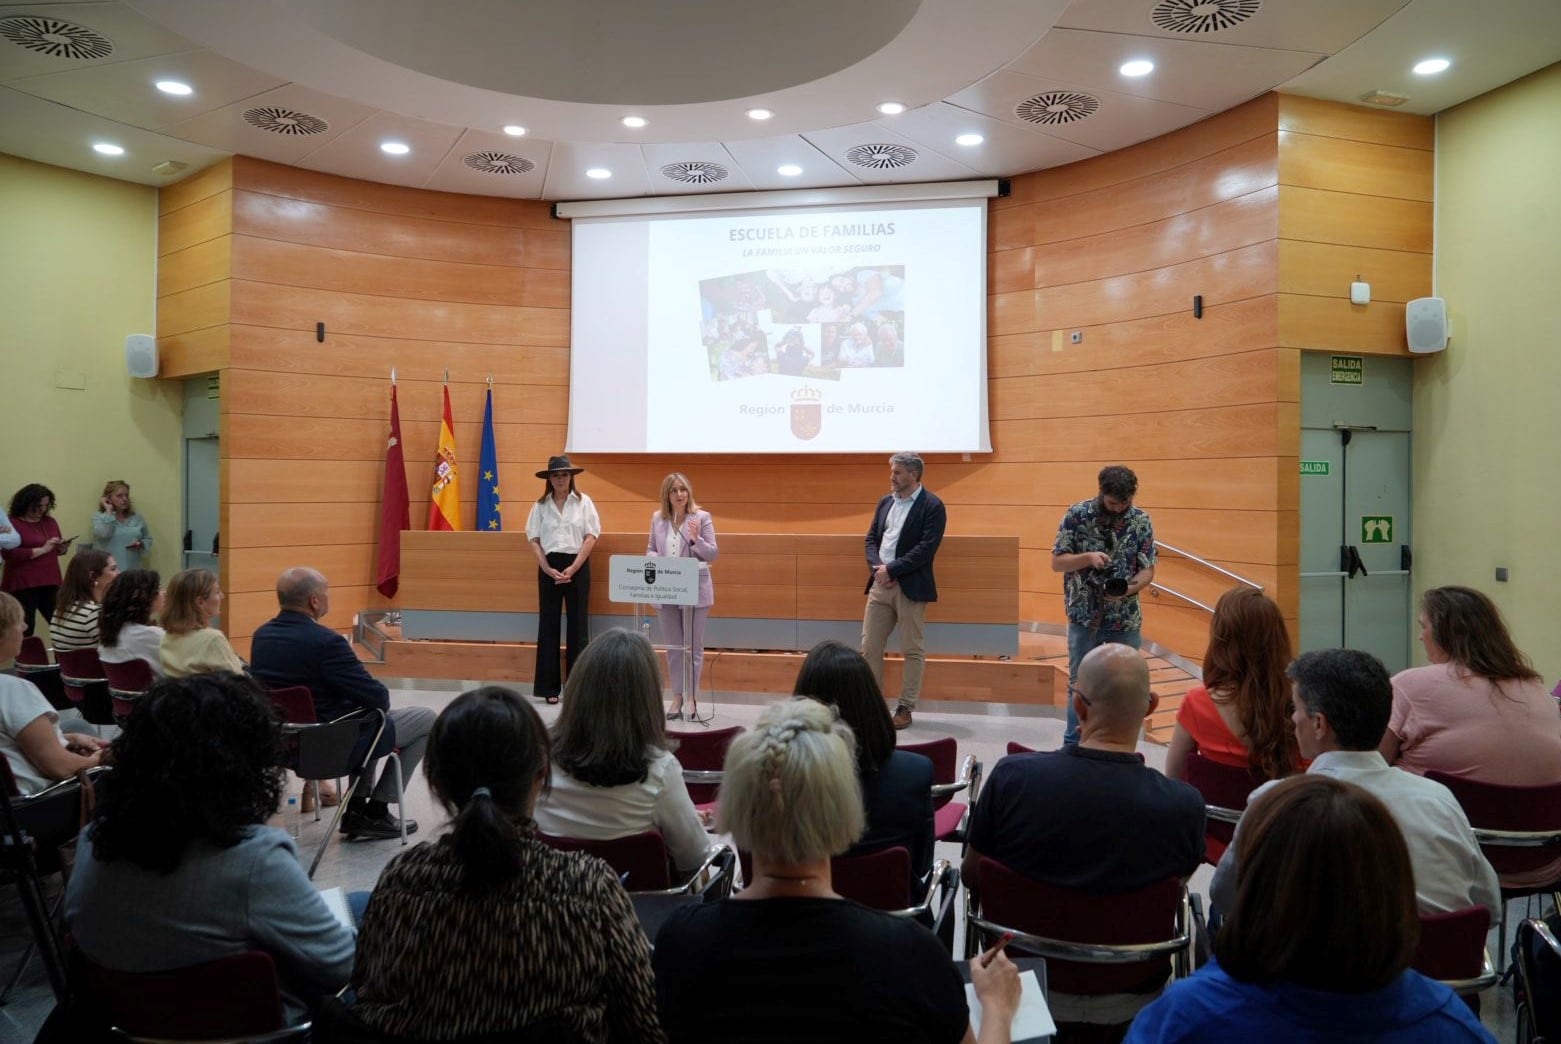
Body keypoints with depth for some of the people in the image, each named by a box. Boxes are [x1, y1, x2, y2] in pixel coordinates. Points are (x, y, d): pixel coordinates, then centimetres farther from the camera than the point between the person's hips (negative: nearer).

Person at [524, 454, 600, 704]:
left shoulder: (583, 502, 2)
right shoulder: (540, 505, 7)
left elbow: (591, 537, -3)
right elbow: (534, 540, 4)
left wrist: (573, 568, -12)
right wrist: (548, 569, -9)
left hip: (577, 565, -1)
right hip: (549, 566, 2)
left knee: (578, 623, 2)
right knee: (548, 623, 3)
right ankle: (549, 686, 10)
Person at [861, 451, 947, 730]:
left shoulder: (932, 506, -7)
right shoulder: (886, 501, 12)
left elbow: (926, 548, -15)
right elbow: (871, 538, 13)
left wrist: (891, 570, -16)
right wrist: (876, 567, -6)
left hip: (910, 587, -6)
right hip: (880, 584, 6)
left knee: (913, 650, 4)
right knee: (869, 646, 7)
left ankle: (905, 708, 13)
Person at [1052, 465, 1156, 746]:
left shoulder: (1141, 521, -3)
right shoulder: (1077, 515, -7)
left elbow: (1148, 570, -2)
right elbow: (1057, 562, -5)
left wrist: (1129, 589, -22)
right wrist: (1087, 557, -23)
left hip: (1126, 621, 1)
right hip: (1084, 617, -1)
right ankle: (1073, 745, 22)